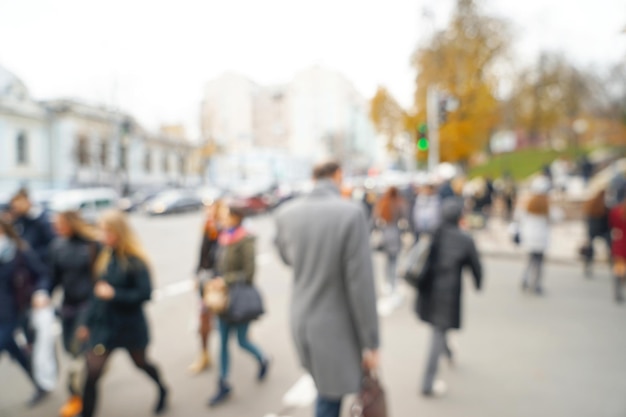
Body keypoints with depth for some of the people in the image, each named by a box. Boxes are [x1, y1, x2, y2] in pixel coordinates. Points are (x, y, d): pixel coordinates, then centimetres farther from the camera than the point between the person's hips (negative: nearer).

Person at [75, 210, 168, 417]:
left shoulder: (135, 261, -17)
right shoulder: (104, 257, 0)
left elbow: (145, 293, -20)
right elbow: (97, 292, 8)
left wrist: (114, 293, -24)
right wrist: (87, 322, 11)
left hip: (130, 327, -4)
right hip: (103, 325, 4)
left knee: (140, 362, 19)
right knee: (92, 374, -2)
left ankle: (162, 391, 47)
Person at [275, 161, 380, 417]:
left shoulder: (286, 214, -5)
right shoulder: (352, 213, -20)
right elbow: (361, 284, -20)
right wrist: (371, 344, -10)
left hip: (301, 321, 6)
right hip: (335, 328, -5)